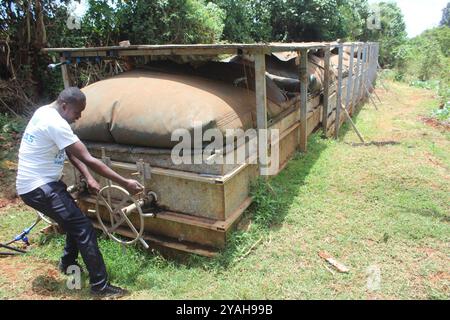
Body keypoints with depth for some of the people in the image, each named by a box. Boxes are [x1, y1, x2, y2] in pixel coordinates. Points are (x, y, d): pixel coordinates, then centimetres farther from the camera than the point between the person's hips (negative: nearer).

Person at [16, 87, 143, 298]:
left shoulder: (46, 113, 9)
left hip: (39, 184, 10)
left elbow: (71, 152, 10)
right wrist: (125, 183, -24)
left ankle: (68, 264, 43)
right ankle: (100, 286, -4)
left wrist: (88, 179, -1)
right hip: (39, 188, -10)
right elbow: (88, 160, -27)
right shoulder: (55, 123, -24)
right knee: (84, 229, -12)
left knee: (75, 220, 23)